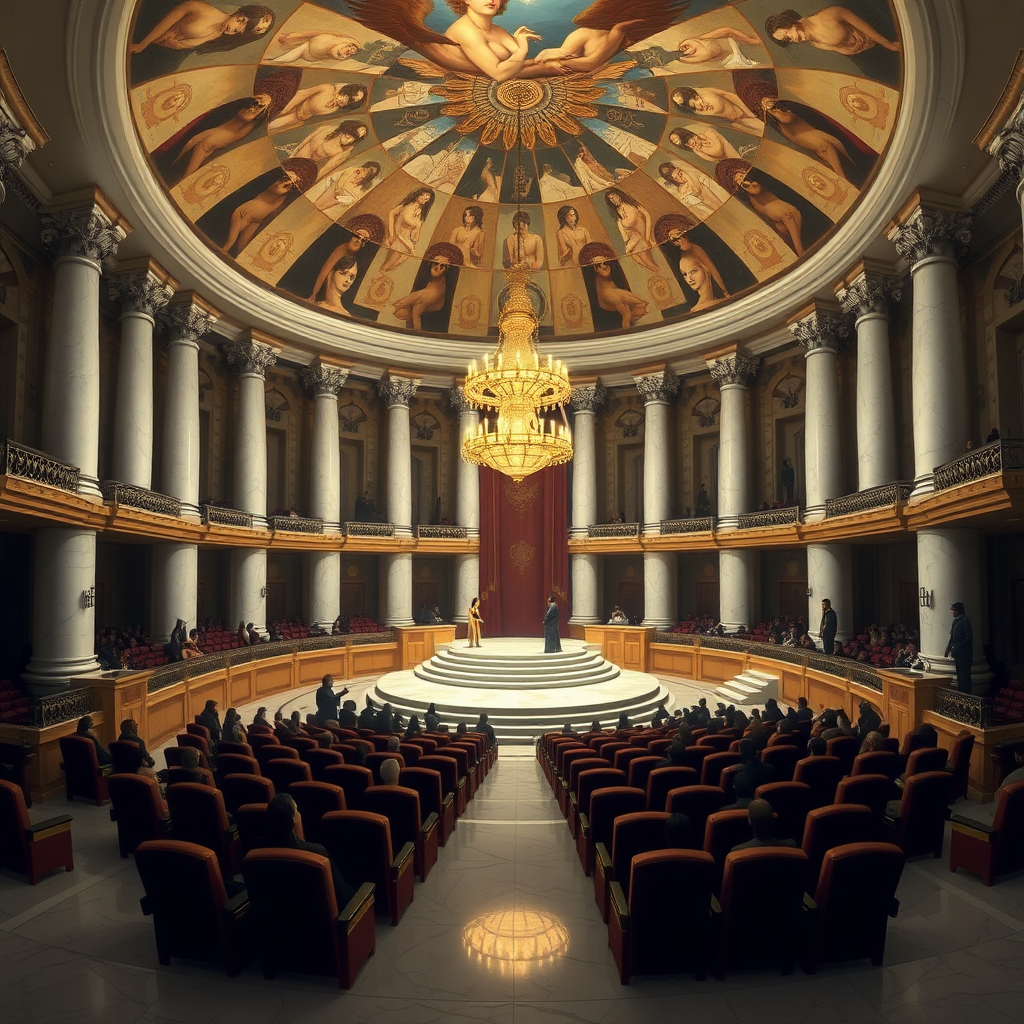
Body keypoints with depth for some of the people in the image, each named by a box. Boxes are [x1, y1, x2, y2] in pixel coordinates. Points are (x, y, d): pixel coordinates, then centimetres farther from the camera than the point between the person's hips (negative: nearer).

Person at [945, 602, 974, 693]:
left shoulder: (965, 620, -12)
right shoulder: (956, 621, 13)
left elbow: (969, 637, -17)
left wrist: (957, 647, -19)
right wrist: (948, 648, 12)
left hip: (964, 654, -9)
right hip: (958, 653, 9)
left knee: (964, 675, -5)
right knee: (959, 675, 14)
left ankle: (965, 693, 0)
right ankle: (961, 692, 21)